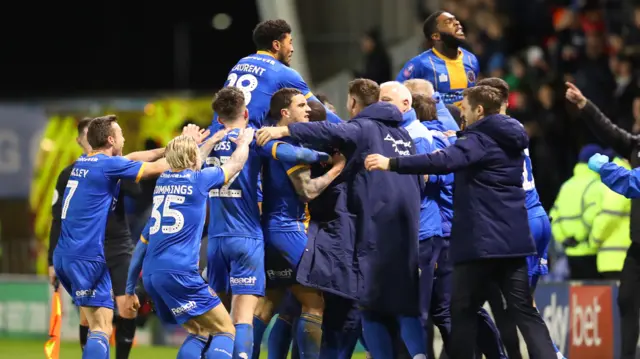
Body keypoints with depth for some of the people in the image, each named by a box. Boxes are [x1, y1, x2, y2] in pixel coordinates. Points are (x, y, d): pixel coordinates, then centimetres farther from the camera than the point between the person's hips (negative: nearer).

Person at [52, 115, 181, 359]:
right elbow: (158, 168, -2)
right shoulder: (108, 164, -9)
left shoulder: (82, 163, 15)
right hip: (86, 257, -9)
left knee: (97, 326, 21)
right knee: (102, 329, -13)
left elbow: (131, 158, 28)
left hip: (64, 255, 9)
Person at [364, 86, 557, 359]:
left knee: (463, 311, 3)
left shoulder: (480, 139, -9)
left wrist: (392, 163, -27)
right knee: (524, 311, 5)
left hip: (481, 241, -7)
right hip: (513, 240, 8)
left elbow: (445, 161, -26)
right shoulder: (508, 141, 16)